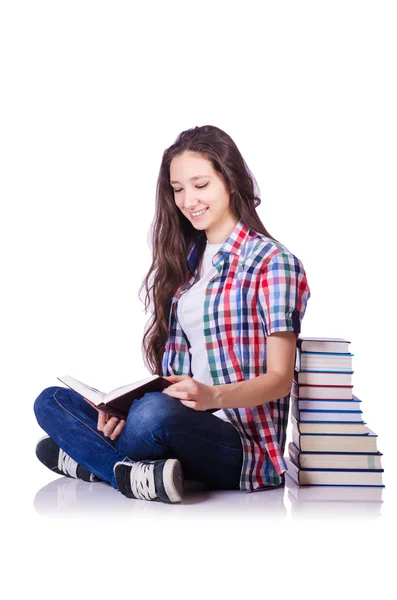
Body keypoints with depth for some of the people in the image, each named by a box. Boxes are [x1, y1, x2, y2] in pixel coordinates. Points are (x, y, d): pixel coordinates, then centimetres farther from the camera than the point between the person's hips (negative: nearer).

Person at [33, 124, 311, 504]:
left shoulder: (272, 263, -6)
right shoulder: (185, 261, 16)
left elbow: (280, 378, -9)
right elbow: (172, 364, 15)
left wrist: (213, 396, -28)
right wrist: (127, 403, -5)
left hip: (244, 441, -7)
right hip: (182, 421, 7)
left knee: (155, 412, -37)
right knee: (51, 401, -5)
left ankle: (91, 461, -9)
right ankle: (136, 475, -23)